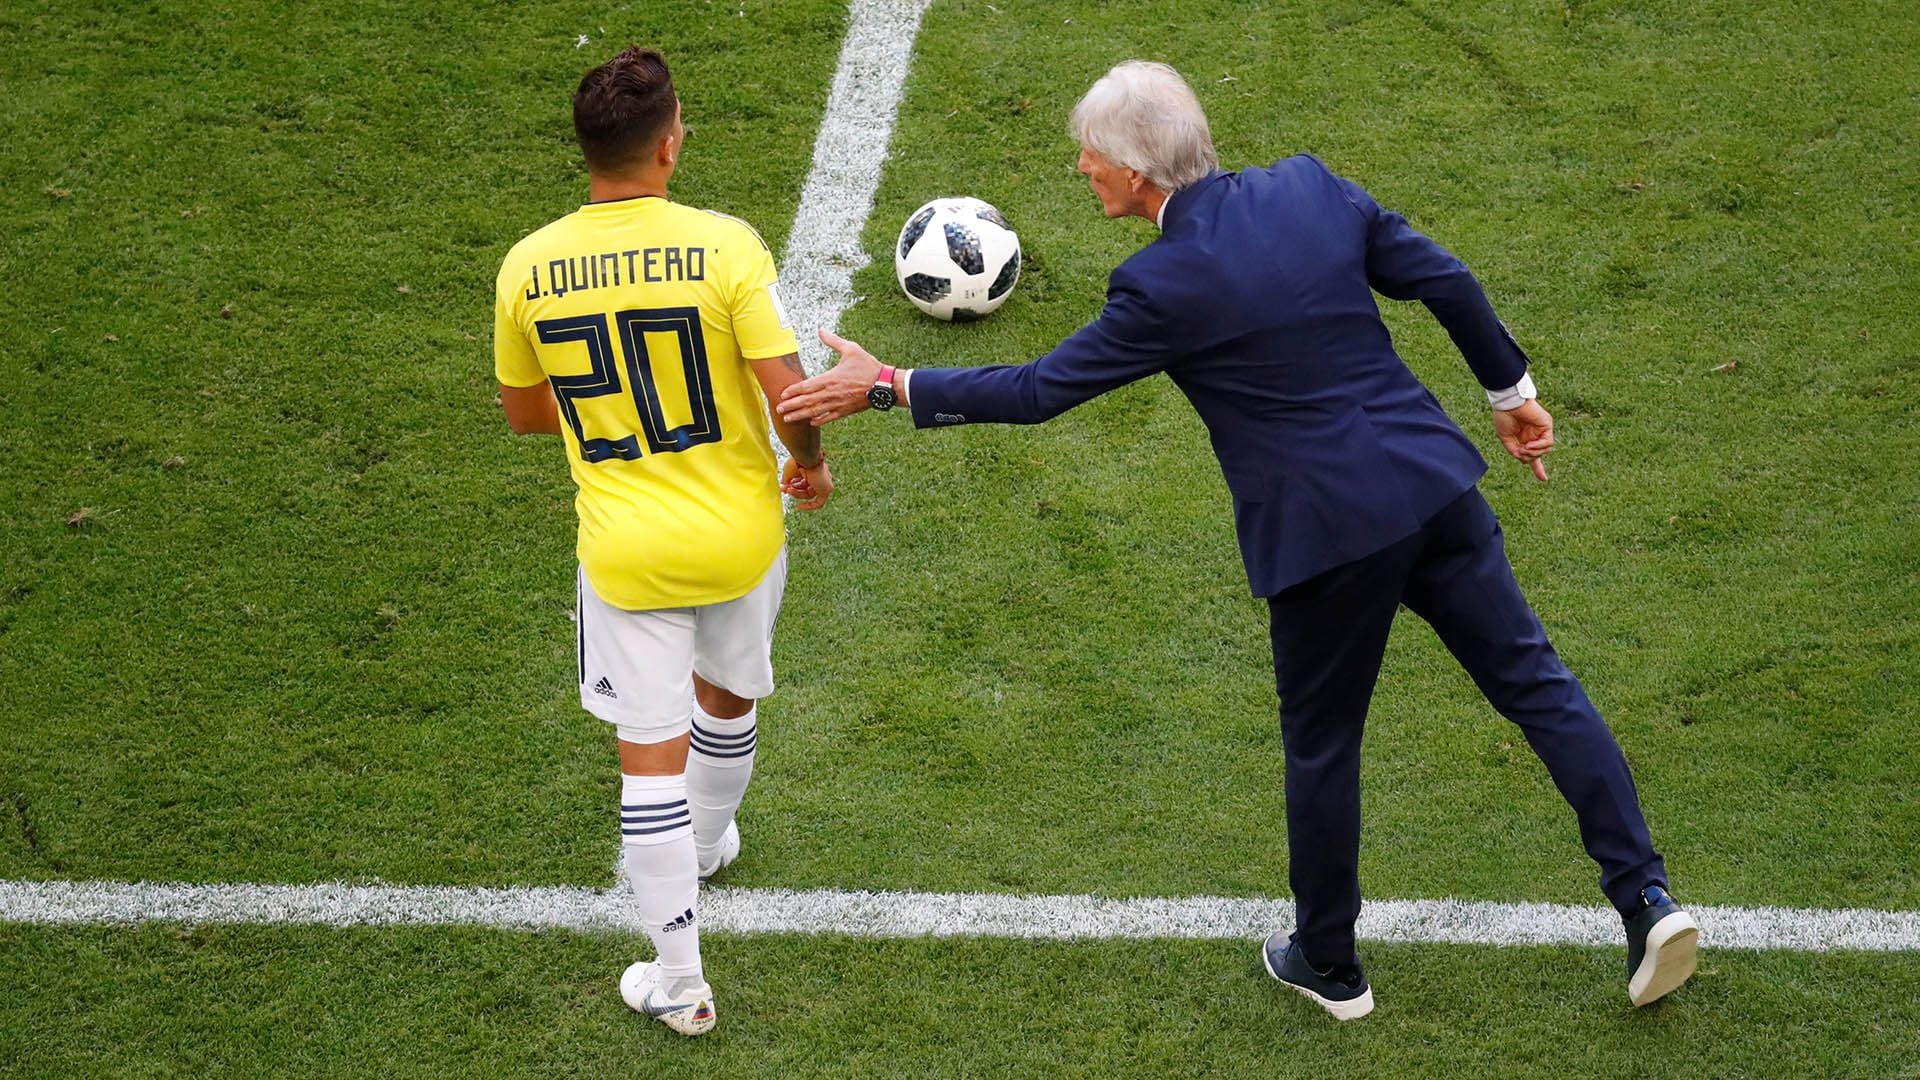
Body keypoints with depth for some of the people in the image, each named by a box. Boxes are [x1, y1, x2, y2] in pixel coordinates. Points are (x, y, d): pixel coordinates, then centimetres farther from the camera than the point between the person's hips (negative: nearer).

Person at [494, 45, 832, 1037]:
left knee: (651, 756, 9)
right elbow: (788, 394, -18)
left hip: (625, 555, 0)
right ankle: (707, 844, 57)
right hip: (740, 537, 0)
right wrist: (811, 463, 3)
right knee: (729, 697, 29)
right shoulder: (723, 245, -18)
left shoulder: (527, 269, -8)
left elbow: (523, 412, 6)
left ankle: (679, 984, 16)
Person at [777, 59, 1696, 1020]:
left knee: (1322, 744, 14)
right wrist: (1512, 390, 21)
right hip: (1433, 485, 5)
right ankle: (1645, 899, 10)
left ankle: (1328, 966, 32)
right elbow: (1445, 280, 7)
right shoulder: (1310, 188, 1)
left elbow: (1038, 390, -7)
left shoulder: (1163, 286, -15)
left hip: (1329, 531, -5)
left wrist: (887, 388, 1)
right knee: (1532, 680, 14)